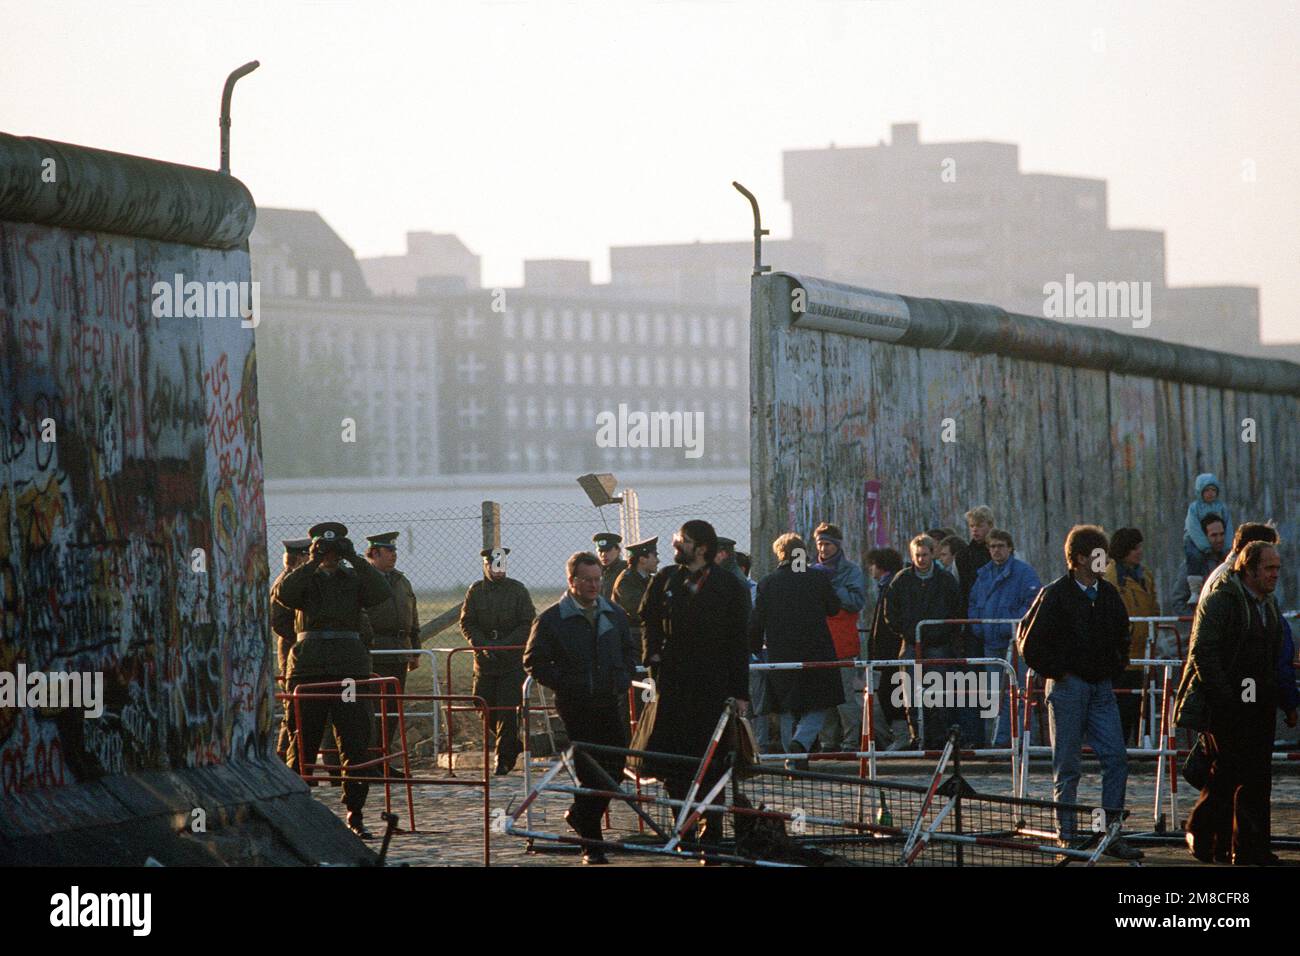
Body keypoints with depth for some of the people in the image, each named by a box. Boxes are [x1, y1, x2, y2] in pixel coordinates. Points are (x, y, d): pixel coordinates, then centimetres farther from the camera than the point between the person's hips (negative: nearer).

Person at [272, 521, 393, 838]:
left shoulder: (355, 580, 14)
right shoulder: (304, 579, 11)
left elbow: (382, 594, -5)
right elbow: (282, 594, -11)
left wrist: (355, 560, -10)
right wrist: (312, 563, -15)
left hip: (351, 668, 1)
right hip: (309, 667, -1)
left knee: (356, 744, -2)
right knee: (303, 743, 2)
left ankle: (355, 815, 3)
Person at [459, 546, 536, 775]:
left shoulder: (518, 590, 0)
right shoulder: (475, 591, 5)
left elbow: (527, 624, -1)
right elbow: (467, 623, 5)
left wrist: (506, 644, -13)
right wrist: (483, 644, -11)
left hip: (513, 660, -3)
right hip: (484, 661, 3)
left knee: (507, 711, -7)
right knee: (486, 709, 4)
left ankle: (504, 758, 0)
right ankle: (514, 746, 25)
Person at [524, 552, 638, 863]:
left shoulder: (615, 614, 11)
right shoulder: (551, 619, -3)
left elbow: (629, 650, 24)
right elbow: (533, 660, 0)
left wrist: (623, 681, 9)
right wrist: (564, 685, -7)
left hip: (613, 703, 4)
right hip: (577, 706, -4)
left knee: (615, 770, 1)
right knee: (589, 773, -6)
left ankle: (579, 816, 26)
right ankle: (591, 845, 0)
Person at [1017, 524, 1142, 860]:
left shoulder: (1109, 594, 9)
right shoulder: (1055, 595, -9)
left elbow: (1122, 636, 25)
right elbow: (1029, 640, -7)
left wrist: (1117, 668, 14)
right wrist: (1056, 671, -5)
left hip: (1102, 687, 5)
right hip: (1068, 686, -5)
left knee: (1116, 758, -3)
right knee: (1067, 766, 0)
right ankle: (1066, 836, 7)